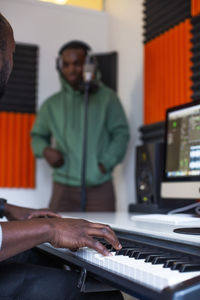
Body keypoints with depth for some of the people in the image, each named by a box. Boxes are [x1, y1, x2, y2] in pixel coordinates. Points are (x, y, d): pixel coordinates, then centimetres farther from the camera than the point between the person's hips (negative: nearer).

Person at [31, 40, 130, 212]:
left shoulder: (106, 98, 5)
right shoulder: (52, 105, 12)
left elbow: (121, 133, 4)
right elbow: (37, 136, 22)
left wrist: (105, 164, -8)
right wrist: (45, 150, -1)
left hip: (99, 187, -1)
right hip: (64, 187, 2)